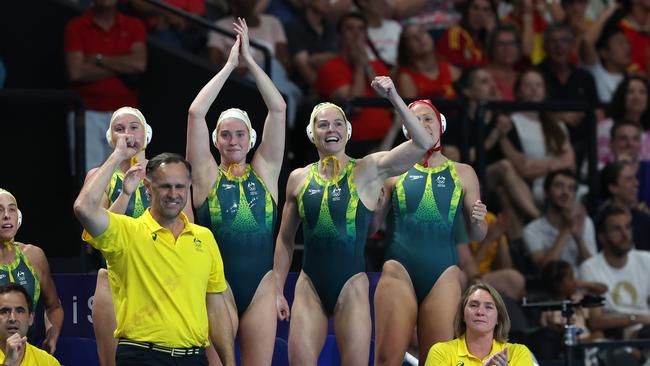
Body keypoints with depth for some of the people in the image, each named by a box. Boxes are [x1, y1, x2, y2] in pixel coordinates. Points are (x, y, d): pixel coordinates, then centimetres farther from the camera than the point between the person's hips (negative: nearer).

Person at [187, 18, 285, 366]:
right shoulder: (208, 175, 5)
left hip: (261, 287, 2)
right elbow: (196, 113, -3)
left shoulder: (264, 171, 9)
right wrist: (229, 65, 0)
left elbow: (278, 109, 3)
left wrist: (250, 60, 1)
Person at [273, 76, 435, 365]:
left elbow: (422, 144, -15)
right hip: (310, 287, 2)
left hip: (352, 287, -2)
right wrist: (277, 291, 10)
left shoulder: (368, 170, -2)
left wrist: (393, 97, -22)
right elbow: (285, 239, 15)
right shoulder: (299, 178, 7)